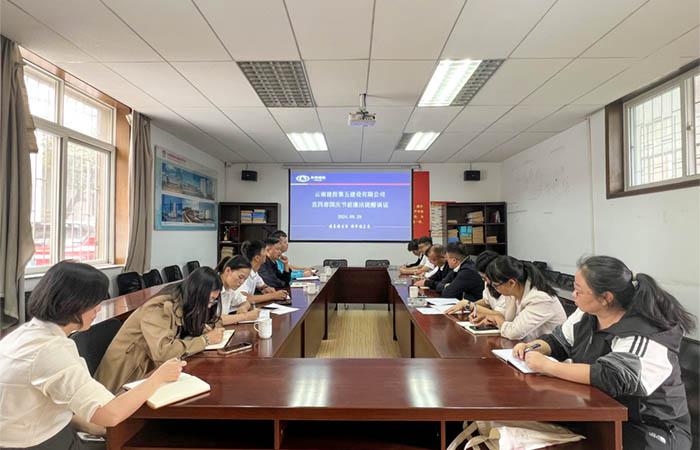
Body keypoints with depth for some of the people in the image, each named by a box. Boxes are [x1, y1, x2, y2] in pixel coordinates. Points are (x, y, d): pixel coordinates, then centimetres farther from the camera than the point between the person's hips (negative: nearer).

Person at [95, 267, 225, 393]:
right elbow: (163, 351, -35)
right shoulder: (159, 308, -24)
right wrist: (205, 339, -25)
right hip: (129, 377, -6)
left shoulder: (184, 305, -2)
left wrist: (211, 331, -15)